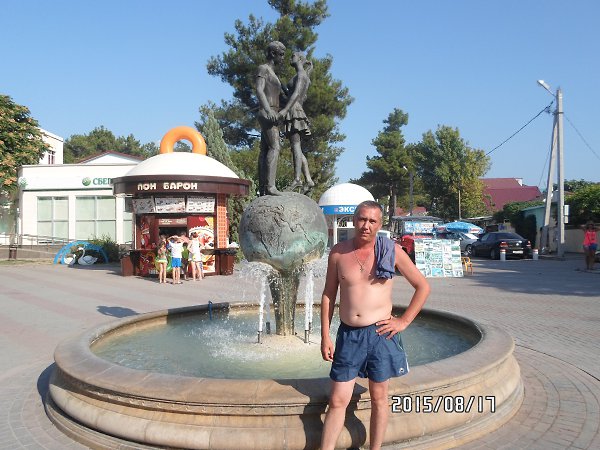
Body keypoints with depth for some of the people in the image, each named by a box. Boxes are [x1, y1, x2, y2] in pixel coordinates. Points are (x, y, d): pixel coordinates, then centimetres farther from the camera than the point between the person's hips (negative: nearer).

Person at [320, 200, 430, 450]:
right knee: (337, 401, 4)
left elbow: (423, 286, 3)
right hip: (348, 335, 1)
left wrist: (404, 321, -3)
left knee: (378, 398, 12)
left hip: (380, 334, -1)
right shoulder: (338, 252, 0)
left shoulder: (391, 250, -4)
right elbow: (328, 295, 6)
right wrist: (325, 336, 3)